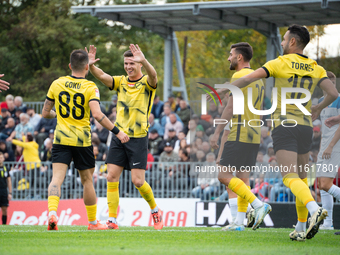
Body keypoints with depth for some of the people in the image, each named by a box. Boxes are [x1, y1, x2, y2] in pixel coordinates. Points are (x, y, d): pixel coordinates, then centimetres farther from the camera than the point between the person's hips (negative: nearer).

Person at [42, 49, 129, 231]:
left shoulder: (57, 84, 4)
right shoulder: (90, 87, -7)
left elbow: (45, 113, 10)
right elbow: (97, 114, -20)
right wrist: (117, 132, -14)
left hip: (61, 138, 2)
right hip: (82, 139, -1)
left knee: (57, 177, -7)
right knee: (87, 180, 12)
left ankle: (52, 212, -32)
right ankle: (92, 222, 22)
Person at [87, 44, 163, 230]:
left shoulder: (147, 83, -4)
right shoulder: (121, 82, 9)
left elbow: (153, 76, -28)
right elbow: (102, 76, -7)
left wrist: (144, 61, -48)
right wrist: (91, 65, -28)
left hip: (138, 138, -4)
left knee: (138, 181, -7)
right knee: (112, 177, -4)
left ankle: (155, 211, 18)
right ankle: (112, 220, -1)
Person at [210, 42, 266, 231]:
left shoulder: (239, 76, -11)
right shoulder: (258, 78, 17)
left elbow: (231, 108, -17)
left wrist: (217, 132, -14)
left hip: (239, 135, -9)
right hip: (254, 136, 9)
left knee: (224, 175, -8)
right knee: (242, 178, 8)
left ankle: (259, 205, -19)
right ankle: (239, 222, 4)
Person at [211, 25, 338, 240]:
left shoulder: (281, 63, -3)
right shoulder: (315, 68, 9)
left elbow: (249, 79, -9)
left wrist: (224, 90, 3)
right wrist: (318, 108, 20)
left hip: (284, 125, -5)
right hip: (305, 126, 5)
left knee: (291, 177, -14)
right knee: (302, 178, 15)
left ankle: (315, 209, -39)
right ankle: (301, 228, 13)